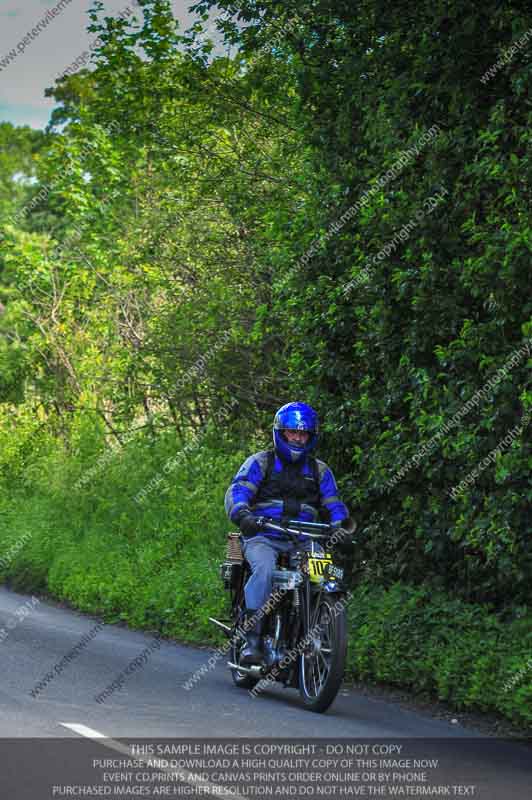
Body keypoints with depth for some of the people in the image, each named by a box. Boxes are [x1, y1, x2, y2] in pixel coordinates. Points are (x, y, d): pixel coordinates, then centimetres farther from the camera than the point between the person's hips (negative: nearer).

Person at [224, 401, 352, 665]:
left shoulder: (319, 470, 19)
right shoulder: (260, 462, 8)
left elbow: (333, 503, 12)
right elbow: (237, 490, -5)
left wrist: (340, 524, -11)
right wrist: (242, 514, -27)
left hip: (302, 541, 3)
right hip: (262, 537, -3)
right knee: (265, 569, -35)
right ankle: (252, 641, -34)